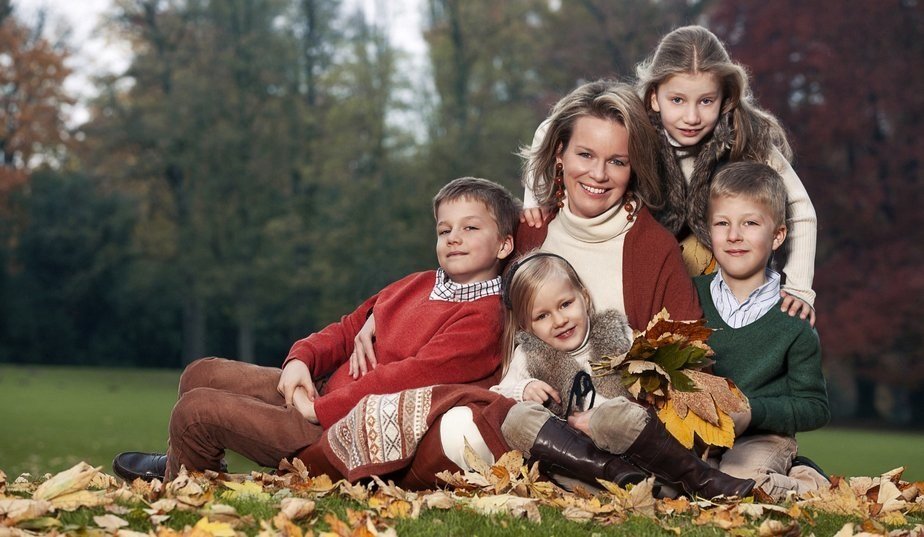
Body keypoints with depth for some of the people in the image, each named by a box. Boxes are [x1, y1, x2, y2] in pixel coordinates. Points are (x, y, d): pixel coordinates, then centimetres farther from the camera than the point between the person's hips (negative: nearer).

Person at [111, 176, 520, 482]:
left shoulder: (482, 318, -17)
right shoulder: (416, 285, 11)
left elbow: (413, 376, -25)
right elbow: (349, 329, 17)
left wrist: (321, 408, -23)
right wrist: (301, 359, -3)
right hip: (322, 394, 9)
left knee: (196, 408, -7)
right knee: (202, 375, 13)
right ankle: (177, 464, 36)